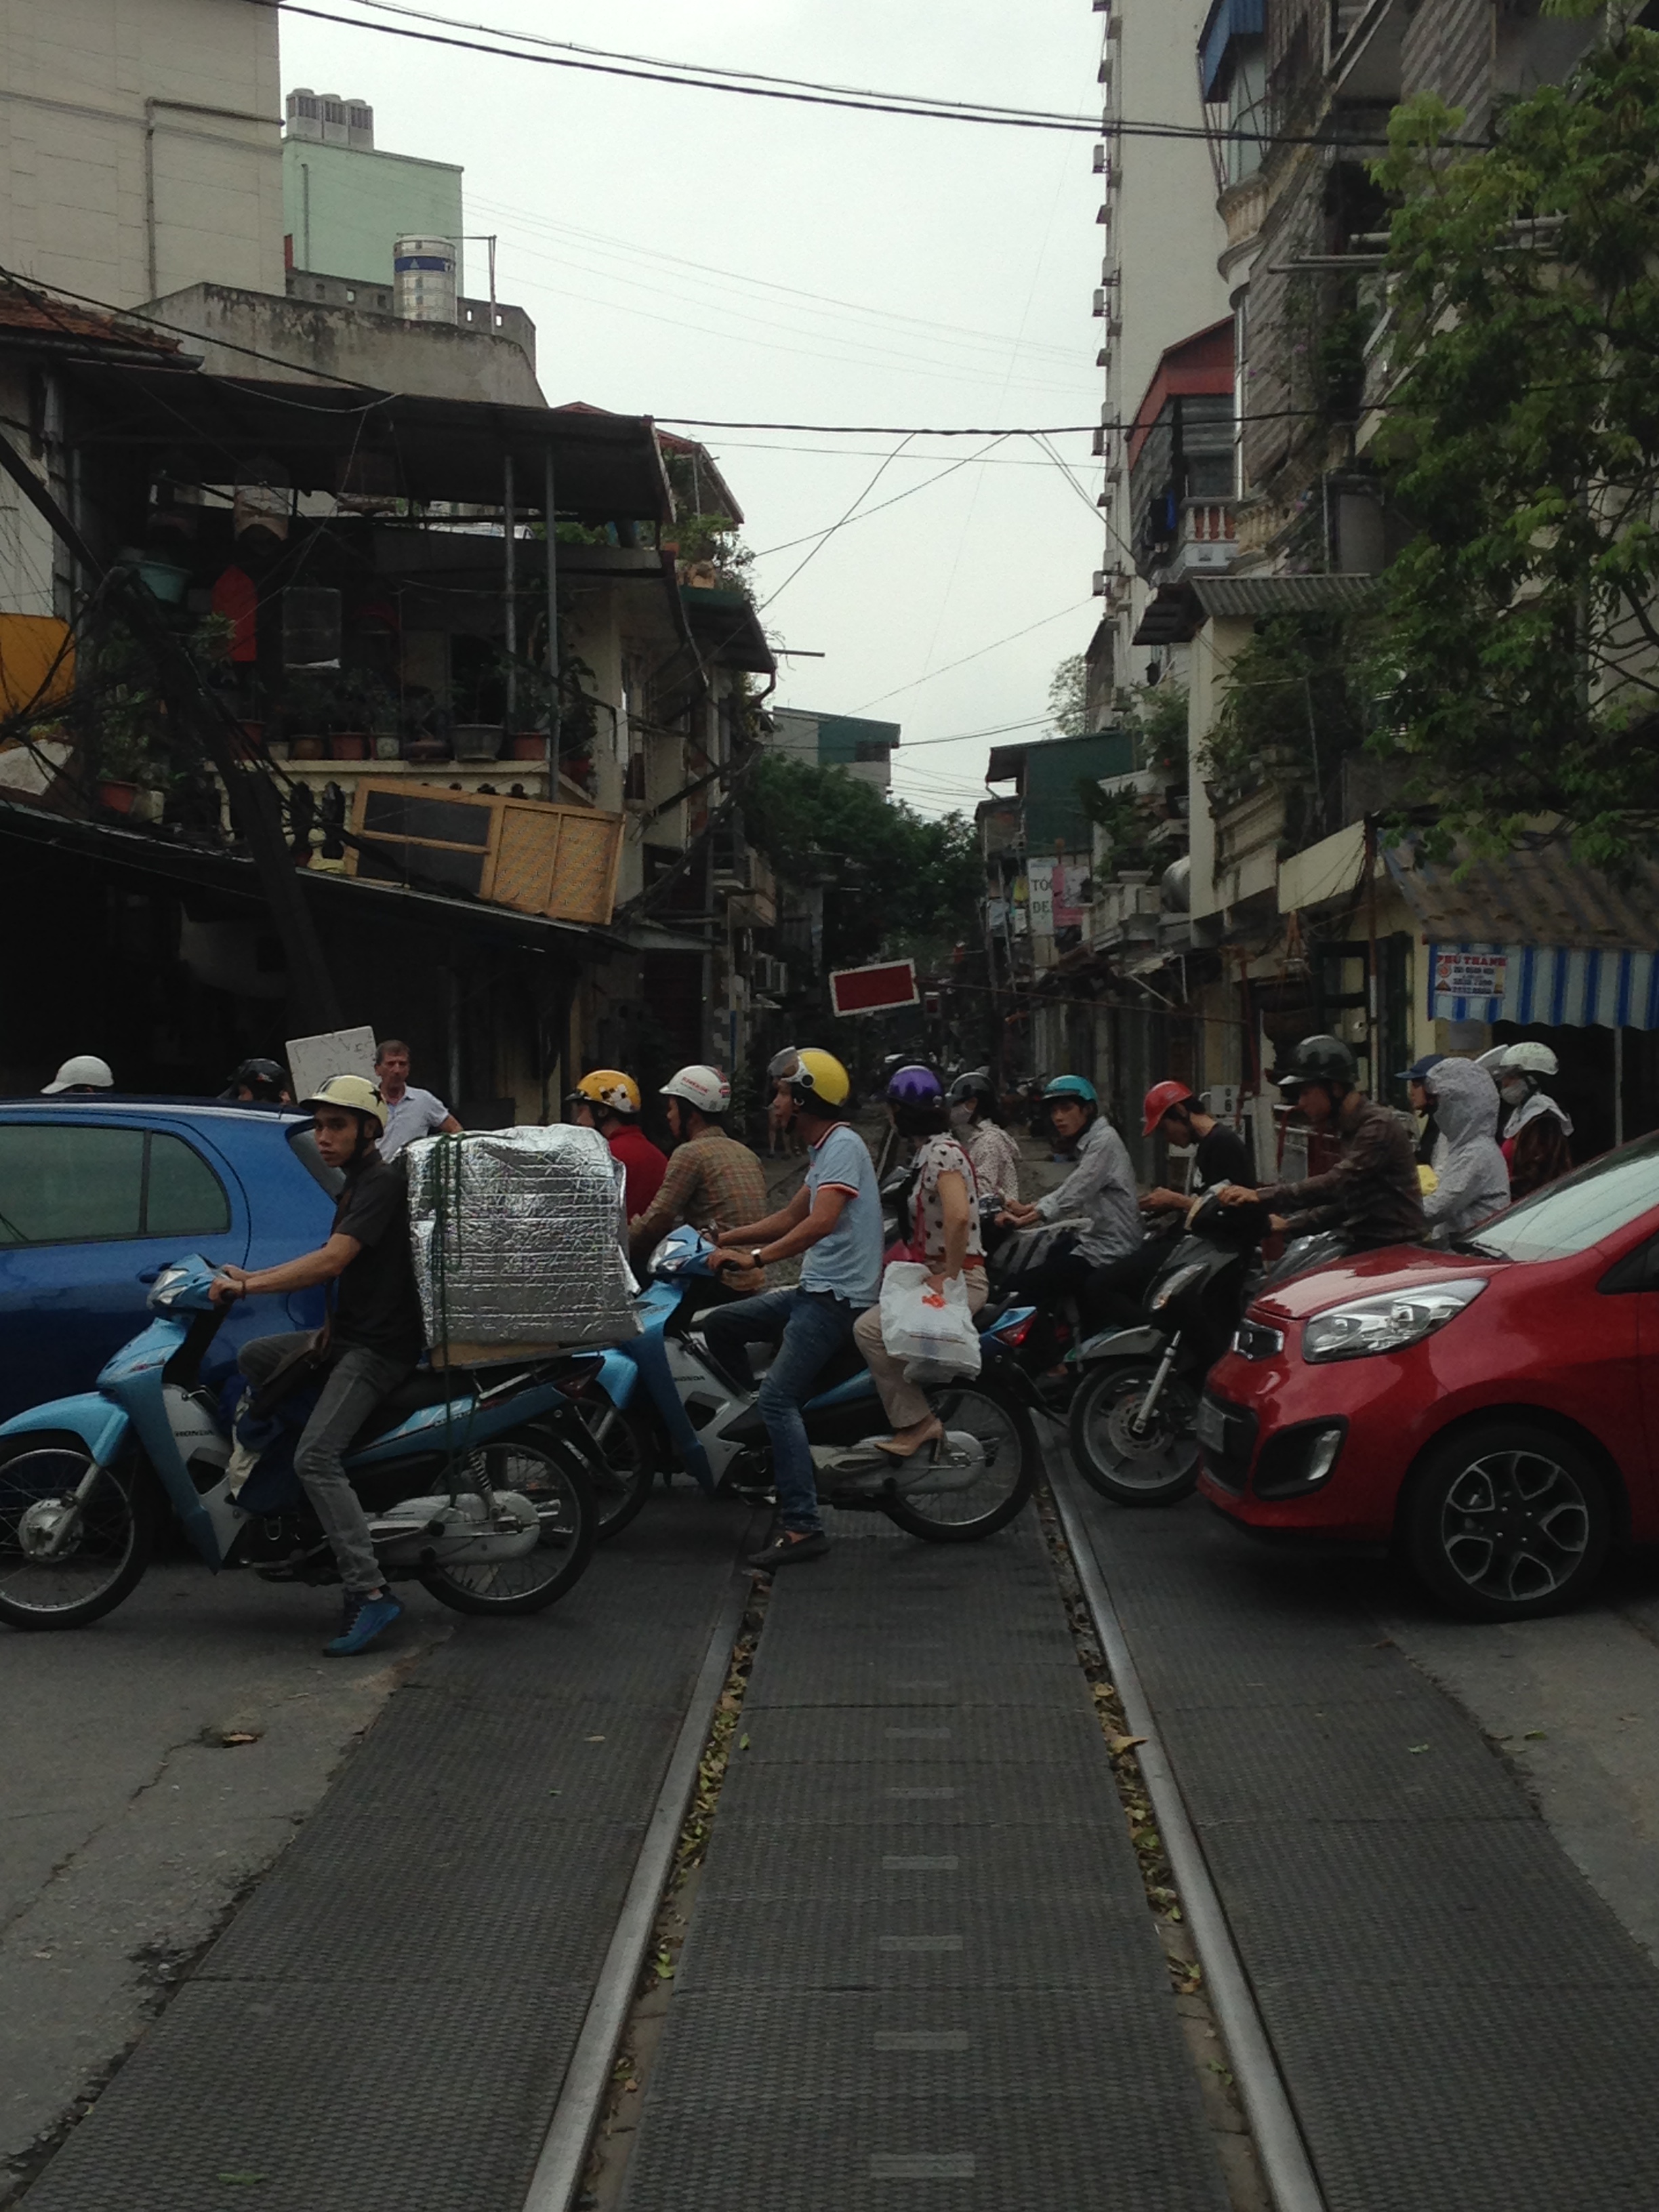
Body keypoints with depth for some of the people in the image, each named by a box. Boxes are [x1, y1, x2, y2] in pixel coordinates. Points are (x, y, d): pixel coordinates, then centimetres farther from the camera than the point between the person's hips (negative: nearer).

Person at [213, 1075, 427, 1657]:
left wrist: (246, 1286, -22)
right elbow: (331, 1264, 19)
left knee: (316, 1457, -22)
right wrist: (252, 1278, 11)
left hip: (380, 1346, -10)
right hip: (348, 1336, 10)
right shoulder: (358, 1184, 18)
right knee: (252, 1357, 16)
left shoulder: (382, 1183, -14)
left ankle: (369, 1593, -25)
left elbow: (331, 1261, -24)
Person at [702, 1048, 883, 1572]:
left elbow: (821, 1223, -27)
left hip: (838, 1297, -10)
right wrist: (723, 1239, 21)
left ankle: (803, 1528, -22)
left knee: (778, 1397, -19)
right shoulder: (824, 1148, 18)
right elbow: (790, 1218, 25)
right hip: (815, 1291, 10)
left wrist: (755, 1258, -28)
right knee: (718, 1326, 10)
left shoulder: (843, 1145, -14)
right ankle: (764, 1429, 16)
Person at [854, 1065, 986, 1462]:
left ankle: (917, 1422, -13)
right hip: (937, 1274, 10)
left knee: (870, 1329, -20)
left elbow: (958, 1216, -30)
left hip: (960, 1280, -10)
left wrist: (949, 1277, -23)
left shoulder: (943, 1152, -15)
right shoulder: (929, 1151, 15)